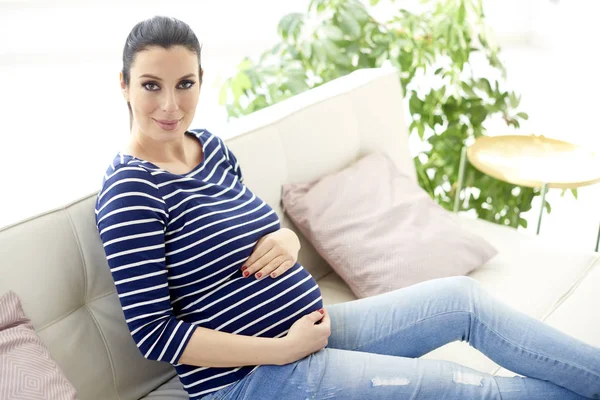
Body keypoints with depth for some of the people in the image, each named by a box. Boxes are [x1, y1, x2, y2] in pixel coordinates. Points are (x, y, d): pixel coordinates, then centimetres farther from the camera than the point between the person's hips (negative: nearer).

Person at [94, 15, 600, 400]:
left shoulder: (211, 147, 5)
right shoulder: (131, 189, -18)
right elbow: (154, 331, -19)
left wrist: (287, 238, -9)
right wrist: (284, 349, -21)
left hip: (307, 327, 8)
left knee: (464, 296, 1)